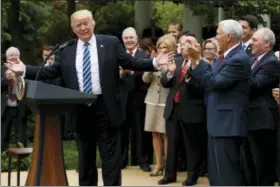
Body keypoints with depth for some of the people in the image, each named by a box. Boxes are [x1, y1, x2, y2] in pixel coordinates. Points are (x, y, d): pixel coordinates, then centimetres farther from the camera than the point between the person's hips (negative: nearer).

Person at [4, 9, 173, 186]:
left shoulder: (111, 43, 3)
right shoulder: (66, 50, 9)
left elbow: (131, 63, 2)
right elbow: (52, 71, 9)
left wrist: (155, 62, -10)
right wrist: (24, 70, 0)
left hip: (106, 108, -3)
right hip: (80, 110, 3)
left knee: (111, 157, 1)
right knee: (85, 157, 12)